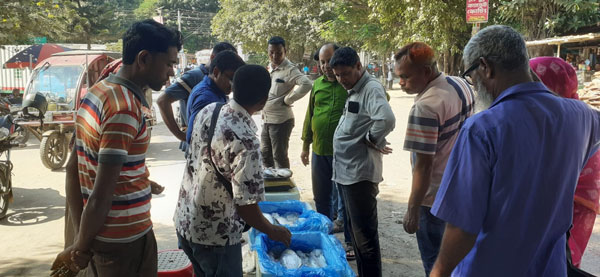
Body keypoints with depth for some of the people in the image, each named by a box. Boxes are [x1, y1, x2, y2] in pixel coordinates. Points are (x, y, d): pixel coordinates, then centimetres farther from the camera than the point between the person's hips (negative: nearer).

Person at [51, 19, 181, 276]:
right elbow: (102, 194, -23)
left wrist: (82, 237, 9)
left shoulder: (95, 92, 5)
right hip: (125, 241, -8)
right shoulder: (125, 109, -23)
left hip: (100, 235, 8)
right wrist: (82, 248, -8)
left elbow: (73, 170, 8)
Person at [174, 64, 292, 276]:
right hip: (215, 234, -7)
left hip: (184, 220, 7)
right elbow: (246, 206, -26)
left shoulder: (208, 111, -7)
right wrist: (273, 231, -8)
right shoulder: (245, 141, -30)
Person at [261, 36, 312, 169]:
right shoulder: (270, 68, 10)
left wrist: (287, 100, -21)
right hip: (266, 120, 8)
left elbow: (306, 84, -30)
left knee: (279, 157, 1)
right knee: (265, 154, 18)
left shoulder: (290, 69, -15)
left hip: (281, 121, -8)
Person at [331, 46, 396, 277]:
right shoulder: (354, 91, 13)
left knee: (365, 234, -1)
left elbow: (386, 120, -33)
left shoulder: (371, 88, -16)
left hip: (360, 173, -10)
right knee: (354, 228, 19)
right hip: (346, 171, 10)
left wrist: (372, 140, -18)